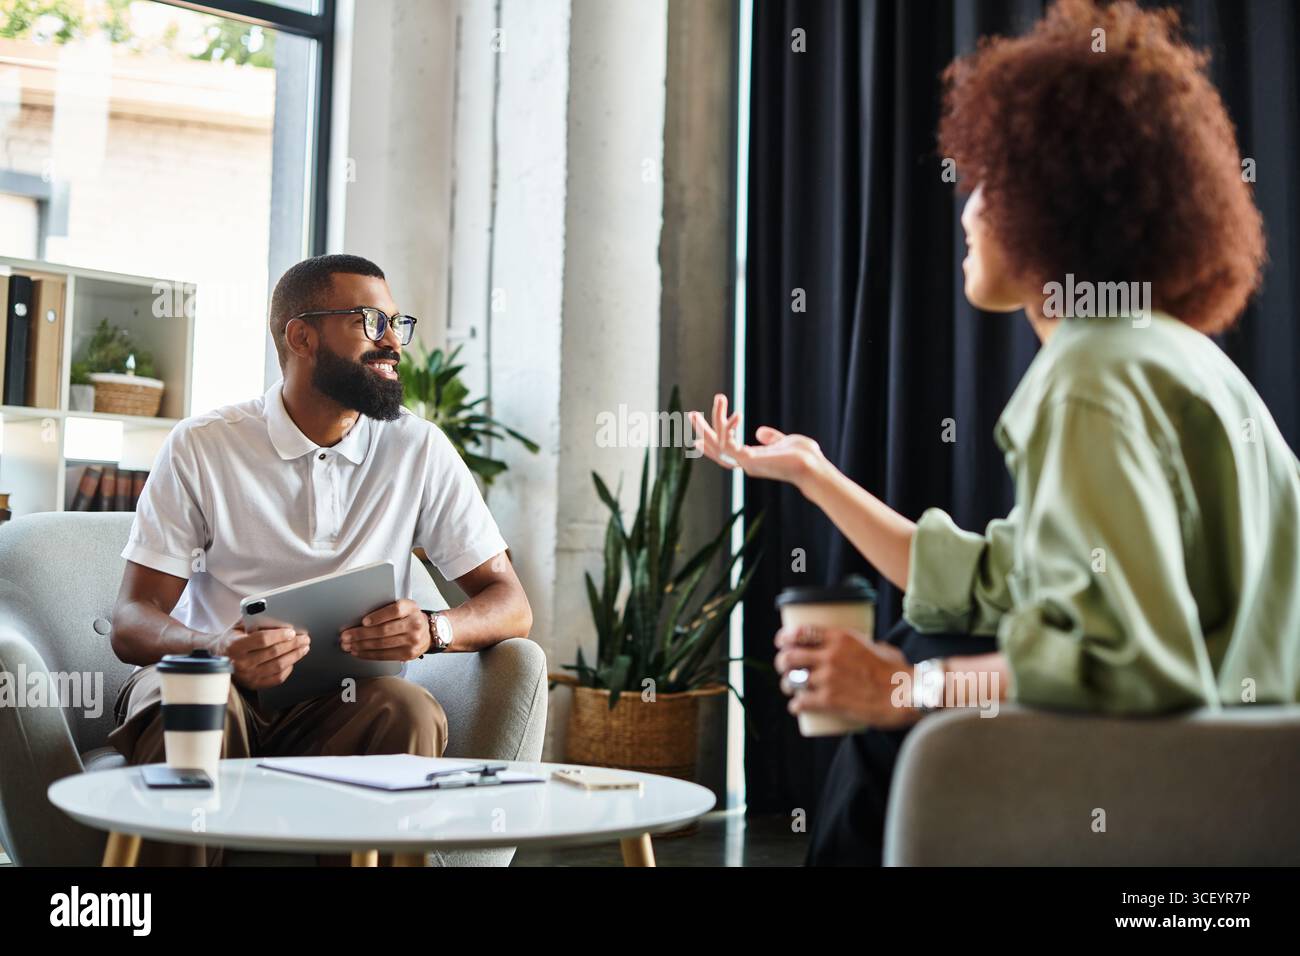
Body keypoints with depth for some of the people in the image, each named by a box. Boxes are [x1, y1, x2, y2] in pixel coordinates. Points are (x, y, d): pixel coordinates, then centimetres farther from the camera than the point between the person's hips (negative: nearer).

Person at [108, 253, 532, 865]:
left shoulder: (419, 451, 4)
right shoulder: (202, 447, -1)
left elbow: (511, 606, 3)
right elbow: (132, 625, -5)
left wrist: (433, 628, -22)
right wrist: (220, 648, -29)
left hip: (339, 703, 1)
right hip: (213, 683, 0)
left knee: (409, 710, -31)